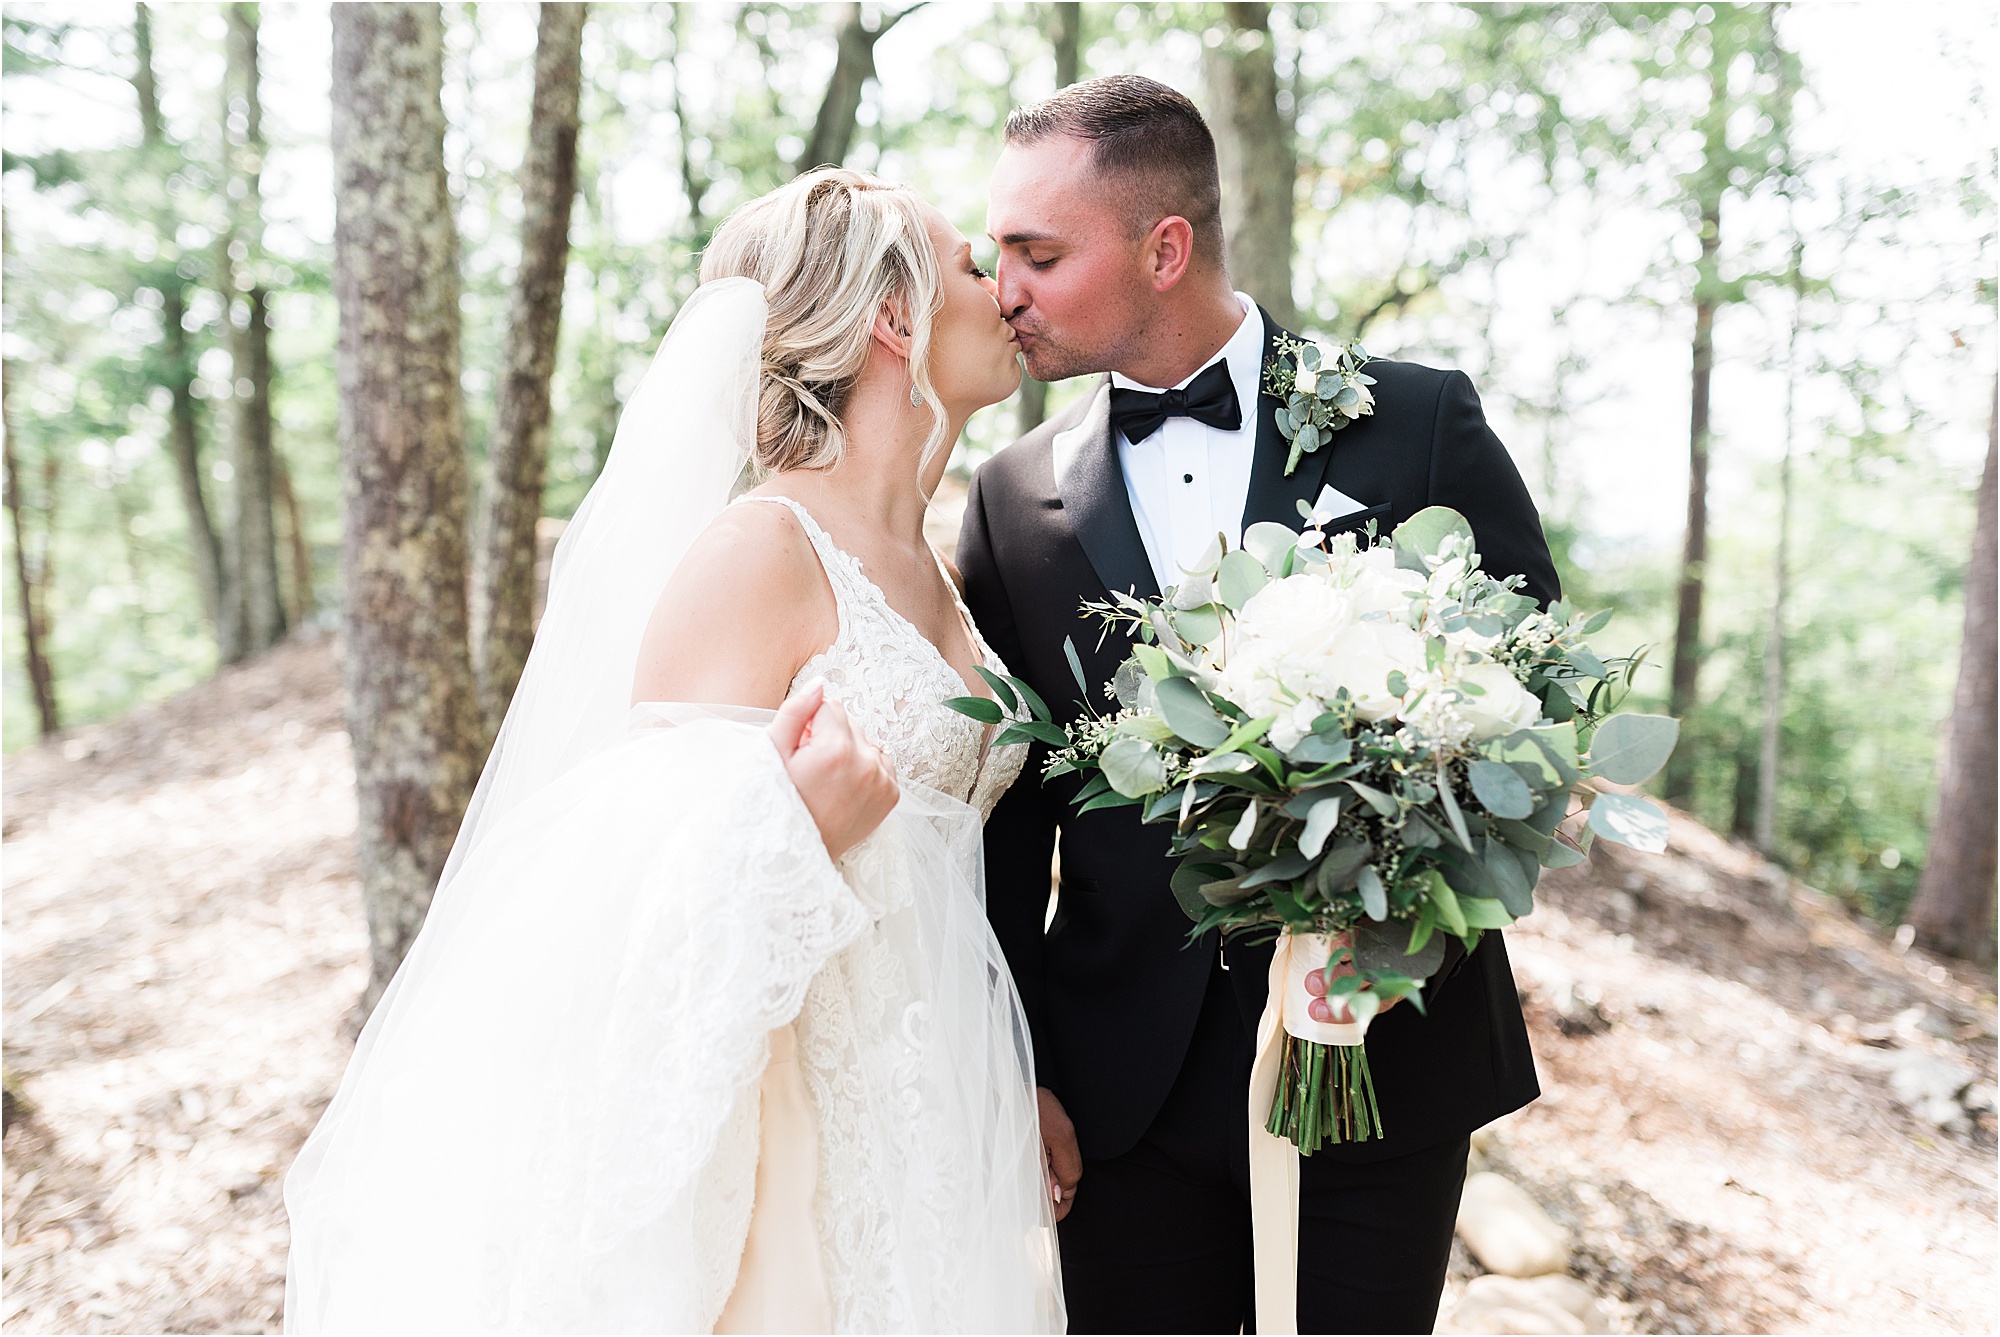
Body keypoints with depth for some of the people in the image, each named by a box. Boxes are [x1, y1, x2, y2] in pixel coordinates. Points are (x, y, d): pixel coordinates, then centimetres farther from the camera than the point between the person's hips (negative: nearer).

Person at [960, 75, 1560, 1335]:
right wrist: (1016, 1074, 0)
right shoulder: (1015, 499, 2)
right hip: (1124, 1096, 2)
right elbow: (1006, 817, 4)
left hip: (1389, 1056, -1)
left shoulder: (1418, 422, -4)